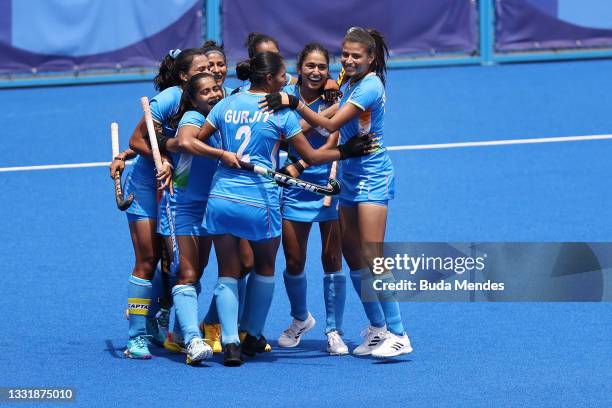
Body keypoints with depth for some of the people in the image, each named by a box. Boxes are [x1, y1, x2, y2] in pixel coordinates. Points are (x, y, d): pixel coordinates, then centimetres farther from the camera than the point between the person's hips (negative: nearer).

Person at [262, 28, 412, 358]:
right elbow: (331, 126, 13)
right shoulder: (349, 83, 10)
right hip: (350, 177, 9)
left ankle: (397, 336, -13)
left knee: (372, 257, -14)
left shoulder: (370, 86, -18)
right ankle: (377, 329, 16)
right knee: (353, 257, 8)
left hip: (372, 178, -9)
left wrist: (294, 103, -32)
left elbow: (332, 125, -24)